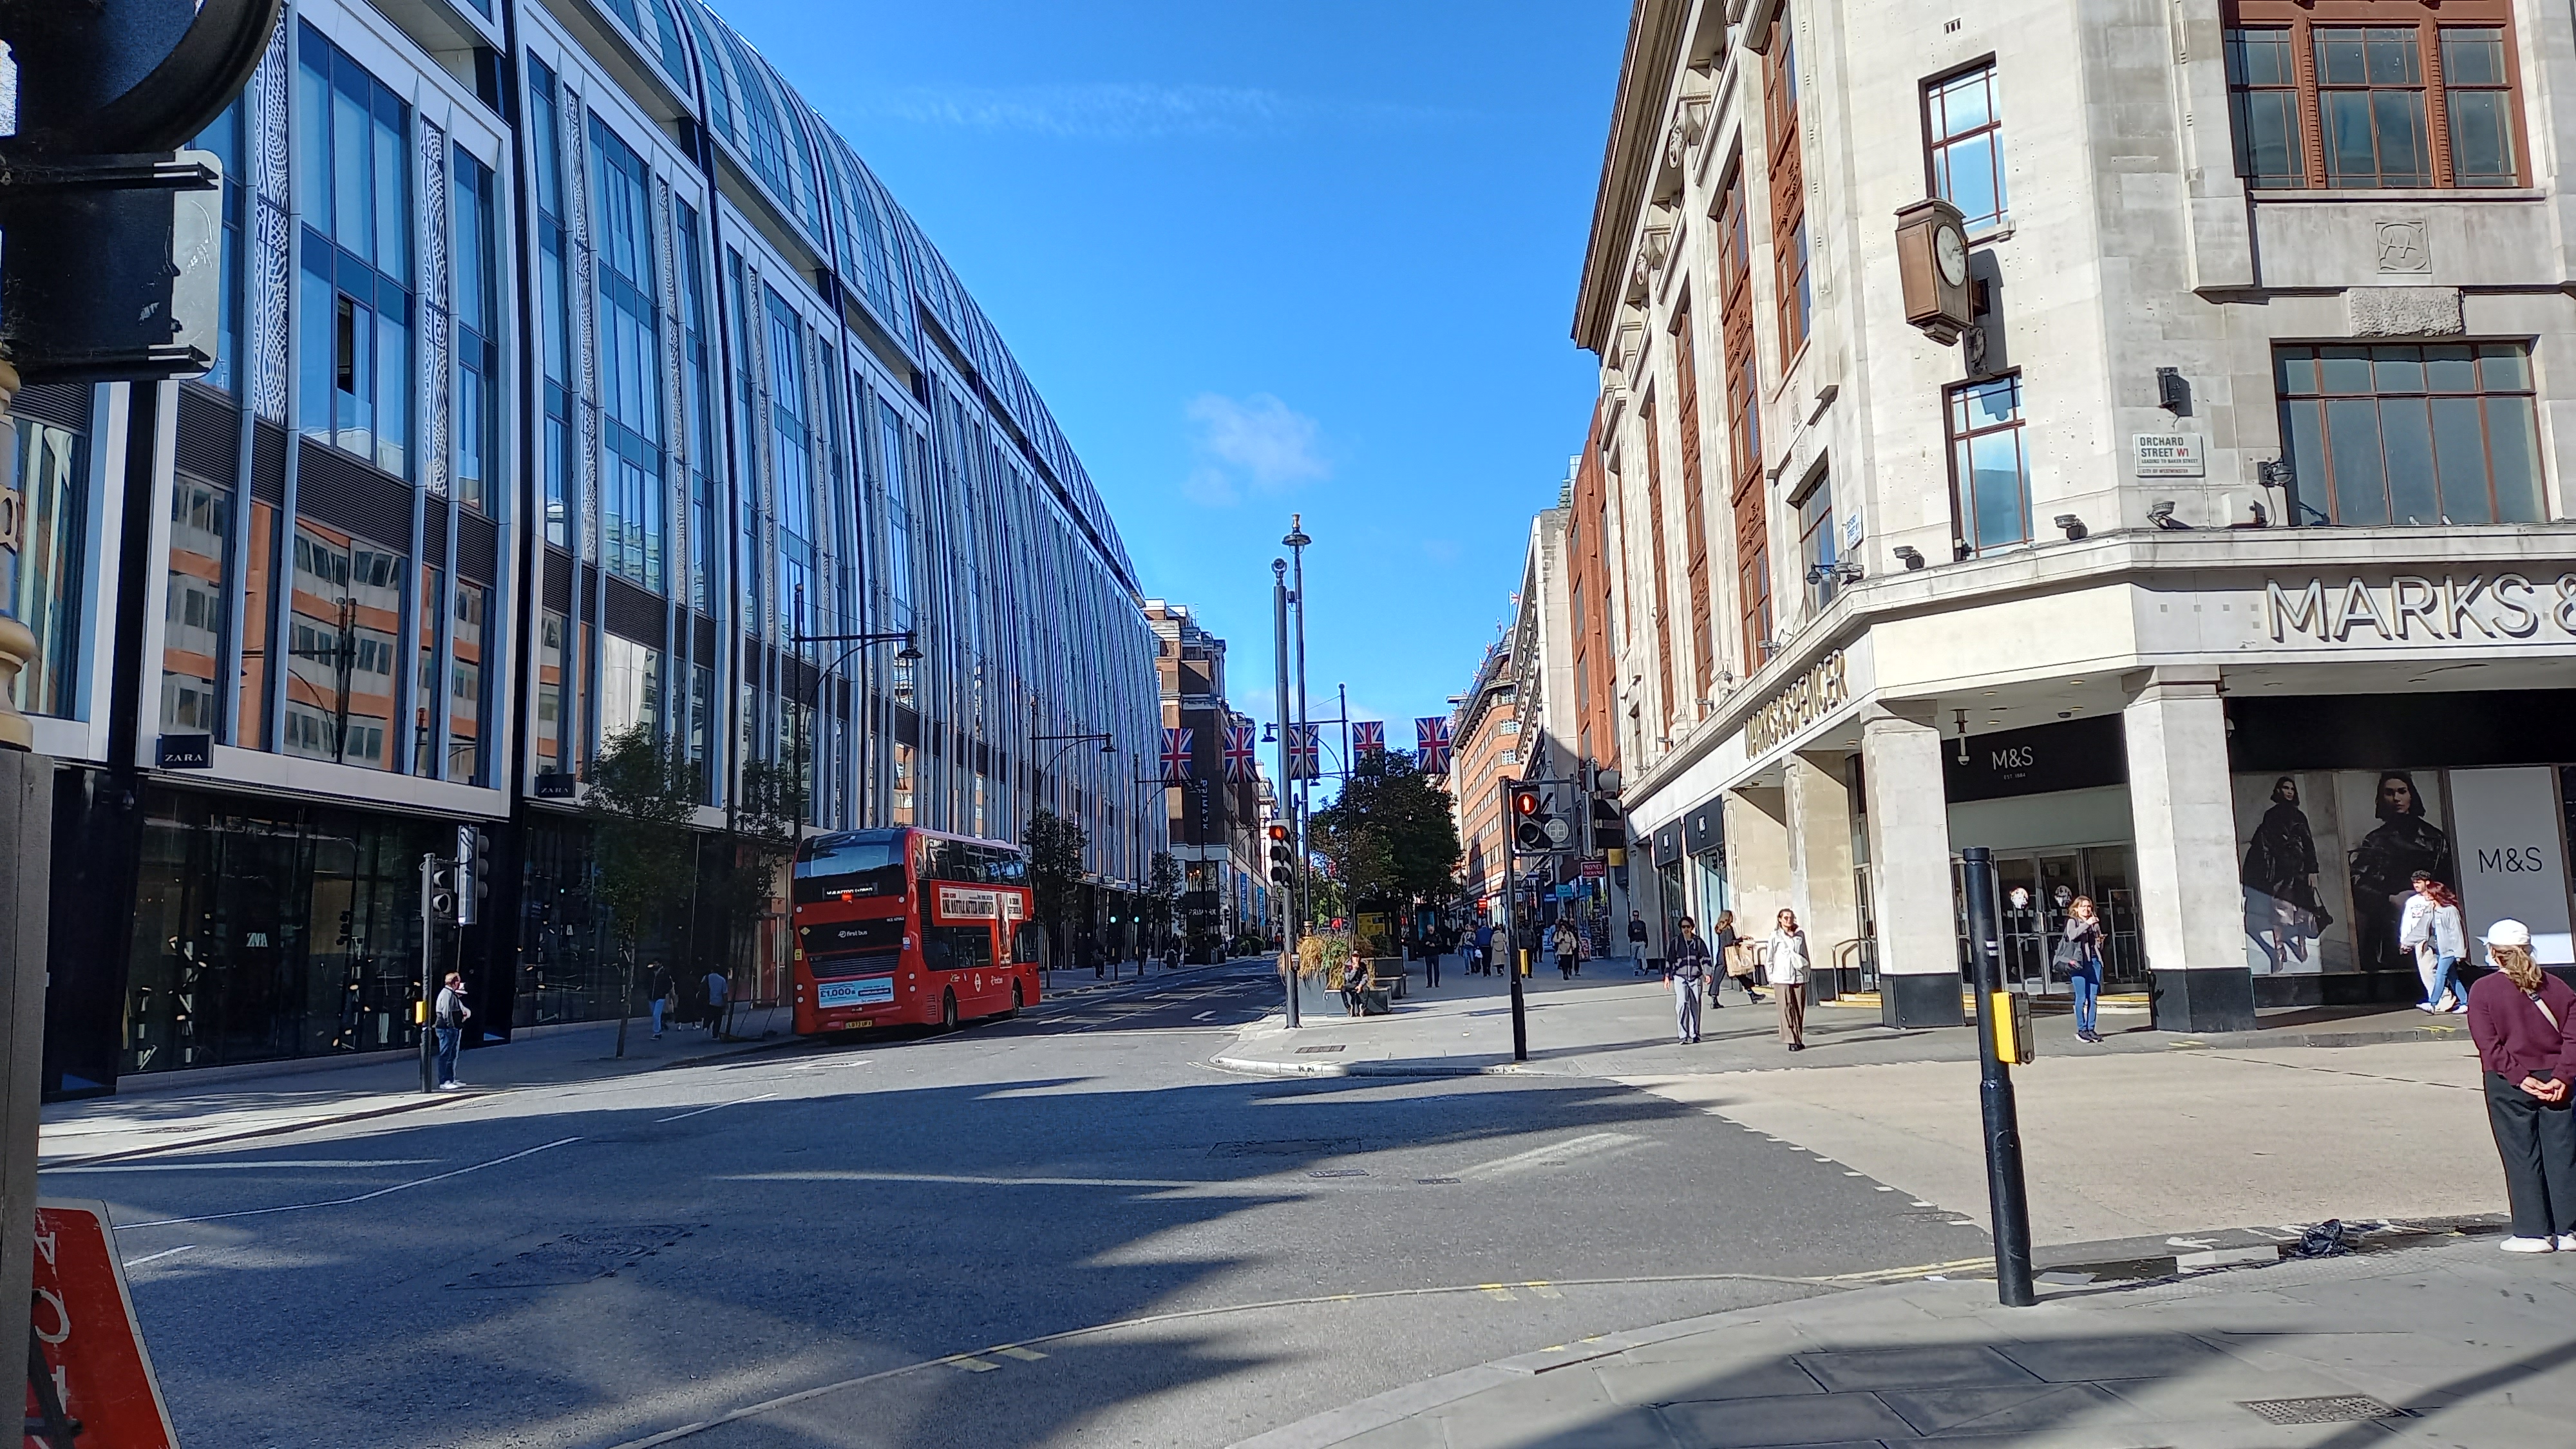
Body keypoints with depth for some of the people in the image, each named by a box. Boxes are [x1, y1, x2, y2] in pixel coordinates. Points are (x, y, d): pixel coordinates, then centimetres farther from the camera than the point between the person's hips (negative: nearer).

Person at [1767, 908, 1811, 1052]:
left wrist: (1806, 974, 11)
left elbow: (1805, 956, 16)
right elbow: (1768, 959, 2)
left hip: (1799, 978, 3)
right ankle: (1792, 1041, -7)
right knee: (1787, 1009, -6)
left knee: (1800, 1010, 4)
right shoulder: (1775, 936, 1)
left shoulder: (1800, 935, 9)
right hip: (1782, 979, -3)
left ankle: (1799, 1039, 11)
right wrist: (1771, 978, -2)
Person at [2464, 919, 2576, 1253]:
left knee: (2522, 1157, 3)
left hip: (2509, 1084, -3)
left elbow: (2490, 1045, -13)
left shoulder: (2482, 990, -6)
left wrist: (2520, 1077, -13)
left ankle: (2534, 1233, 5)